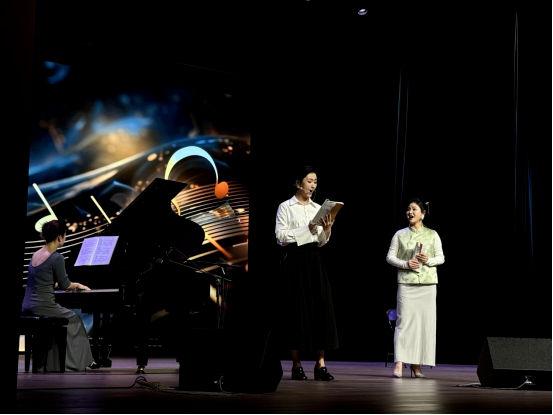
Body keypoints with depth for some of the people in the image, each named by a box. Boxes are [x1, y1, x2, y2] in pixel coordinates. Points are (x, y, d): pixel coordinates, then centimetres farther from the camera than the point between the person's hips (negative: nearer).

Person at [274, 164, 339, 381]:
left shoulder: (318, 208, 14)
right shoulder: (285, 207, 0)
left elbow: (321, 242, 12)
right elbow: (281, 236, -9)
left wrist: (326, 229, -8)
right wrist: (307, 229, -16)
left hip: (314, 261, 5)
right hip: (293, 261, -5)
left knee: (320, 308, -3)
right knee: (296, 310, -3)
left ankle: (320, 364, -1)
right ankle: (296, 365, 4)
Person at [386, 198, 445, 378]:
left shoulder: (432, 234, 9)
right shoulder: (400, 234, 7)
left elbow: (441, 257, 9)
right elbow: (390, 256, 5)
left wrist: (429, 260, -11)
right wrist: (405, 264, -11)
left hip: (427, 283, 2)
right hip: (406, 282, -1)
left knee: (424, 321, 1)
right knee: (404, 320, -10)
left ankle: (416, 365, 7)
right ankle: (399, 364, -15)